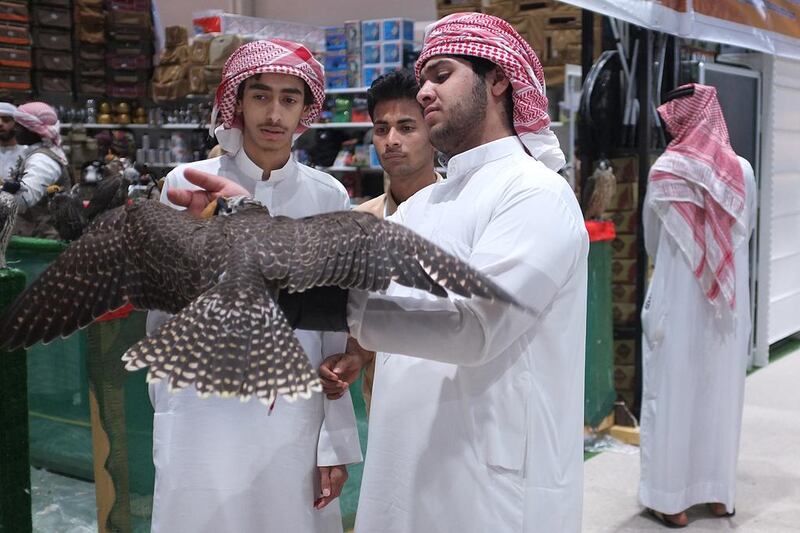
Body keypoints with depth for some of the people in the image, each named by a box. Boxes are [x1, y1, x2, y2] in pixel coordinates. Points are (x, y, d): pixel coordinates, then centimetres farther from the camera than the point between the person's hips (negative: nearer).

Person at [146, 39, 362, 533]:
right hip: (203, 418, 0)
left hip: (297, 420, 1)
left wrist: (337, 441, 1)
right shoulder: (186, 183, -2)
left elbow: (336, 325, 2)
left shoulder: (328, 196, 0)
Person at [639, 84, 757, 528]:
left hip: (678, 299, -4)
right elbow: (746, 231, 12)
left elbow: (651, 240, 3)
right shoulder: (742, 171, 1)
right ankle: (718, 492, 23)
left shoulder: (667, 170, -8)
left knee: (674, 392, 4)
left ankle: (672, 498, 11)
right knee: (721, 391, 12)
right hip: (729, 302, 4)